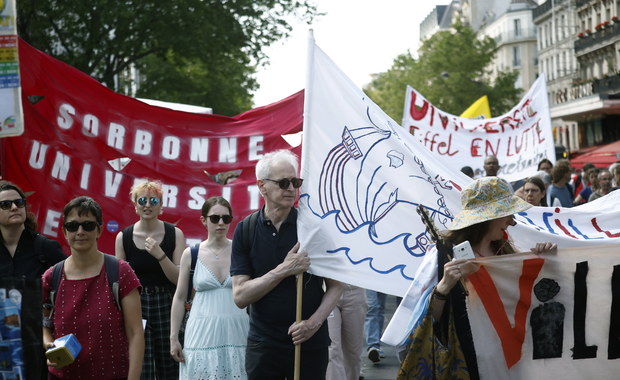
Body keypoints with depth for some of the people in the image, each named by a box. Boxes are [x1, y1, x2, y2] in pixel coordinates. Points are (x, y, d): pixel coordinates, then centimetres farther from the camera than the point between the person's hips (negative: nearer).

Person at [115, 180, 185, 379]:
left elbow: (179, 279, -5)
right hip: (135, 306, 0)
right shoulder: (123, 237, 2)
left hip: (166, 306, 0)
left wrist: (159, 254, -18)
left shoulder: (174, 234, -1)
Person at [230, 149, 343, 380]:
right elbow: (240, 296, -7)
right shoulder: (245, 230, -2)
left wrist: (314, 322, -16)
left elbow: (335, 286, 0)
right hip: (263, 345, 1)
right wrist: (283, 270, -17)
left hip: (311, 343, 0)